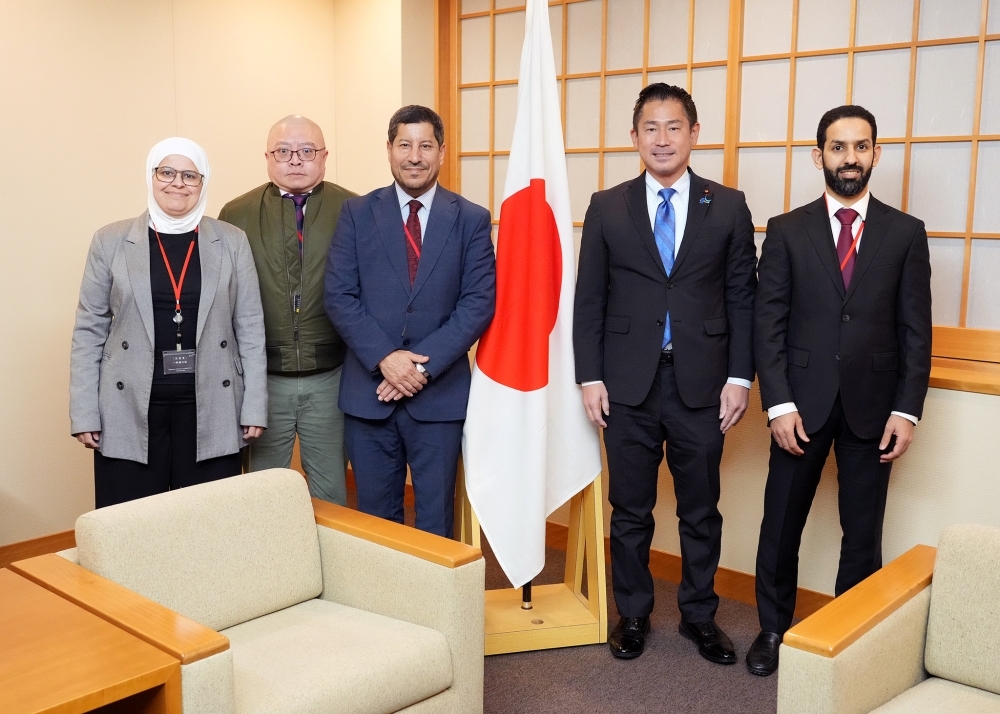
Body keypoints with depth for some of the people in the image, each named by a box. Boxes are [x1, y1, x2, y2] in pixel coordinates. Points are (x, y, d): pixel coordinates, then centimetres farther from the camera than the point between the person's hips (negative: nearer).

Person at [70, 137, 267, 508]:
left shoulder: (232, 242, 4)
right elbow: (89, 329, 4)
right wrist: (84, 413, -1)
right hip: (130, 412, 0)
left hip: (212, 411, 1)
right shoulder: (111, 241, 3)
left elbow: (250, 326, 4)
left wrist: (254, 406, 0)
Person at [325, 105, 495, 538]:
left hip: (440, 393, -1)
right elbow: (339, 296, -2)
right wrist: (384, 357, -15)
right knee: (375, 517, 12)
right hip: (368, 392, 1)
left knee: (435, 520, 10)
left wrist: (424, 364, -14)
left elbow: (479, 302, -5)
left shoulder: (472, 220, 2)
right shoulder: (357, 213, 4)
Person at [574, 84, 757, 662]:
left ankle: (700, 616, 29)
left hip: (701, 383, 0)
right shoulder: (607, 207, 4)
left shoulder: (728, 207, 3)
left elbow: (743, 298, 3)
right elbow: (589, 300, 3)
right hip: (629, 383, 0)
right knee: (630, 510, 11)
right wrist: (590, 377, -3)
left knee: (701, 510, 11)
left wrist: (740, 377, -3)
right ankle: (633, 614, 28)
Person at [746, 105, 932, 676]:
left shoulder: (906, 233, 4)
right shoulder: (787, 231, 2)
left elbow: (916, 329, 2)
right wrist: (779, 404, -10)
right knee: (781, 526, 8)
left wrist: (907, 409, -6)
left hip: (873, 405, 0)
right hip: (803, 401, 0)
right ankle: (774, 630, 26)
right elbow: (769, 324, -2)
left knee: (863, 533, 9)